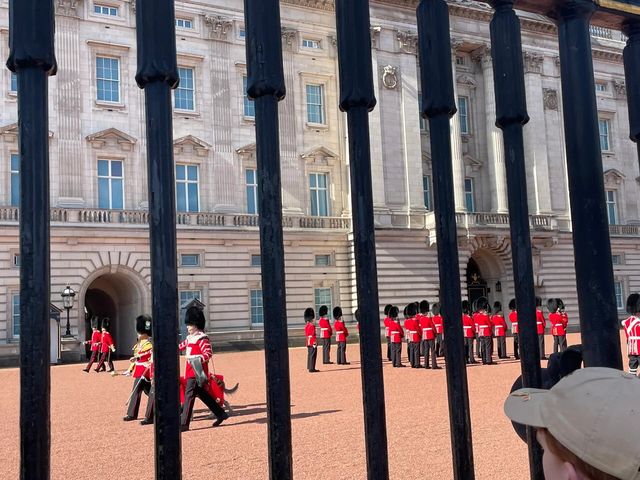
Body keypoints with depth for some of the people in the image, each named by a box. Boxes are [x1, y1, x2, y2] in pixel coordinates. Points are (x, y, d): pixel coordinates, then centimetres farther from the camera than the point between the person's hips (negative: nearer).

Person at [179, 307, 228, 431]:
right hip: (190, 371, 9)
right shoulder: (190, 338, 15)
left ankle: (184, 424, -5)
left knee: (189, 395, -8)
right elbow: (180, 347, 26)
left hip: (197, 372, -9)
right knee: (202, 394, 14)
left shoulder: (202, 338, -12)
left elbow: (208, 353, -18)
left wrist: (197, 360, -29)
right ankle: (221, 414, 24)